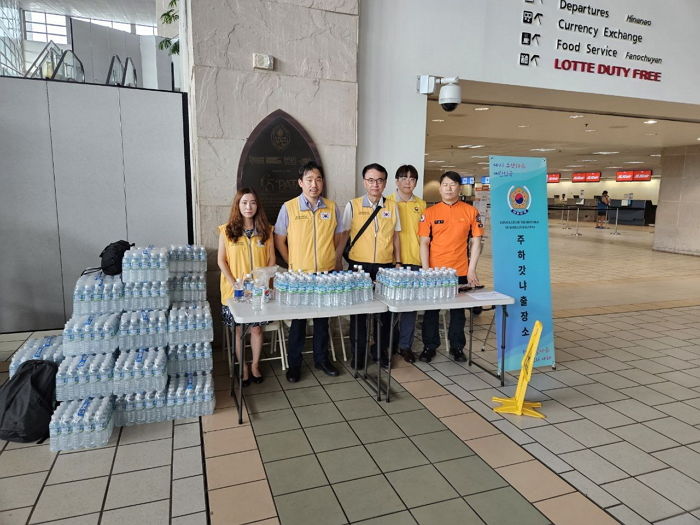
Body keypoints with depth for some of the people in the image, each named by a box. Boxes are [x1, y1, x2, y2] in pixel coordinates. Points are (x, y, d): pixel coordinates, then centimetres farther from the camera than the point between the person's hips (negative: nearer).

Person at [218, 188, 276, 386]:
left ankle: (255, 365, 28)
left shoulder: (266, 230, 2)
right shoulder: (227, 230, -3)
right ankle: (243, 368, 25)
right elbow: (221, 261, -2)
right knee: (239, 330, 8)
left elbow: (271, 259, 4)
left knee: (256, 328, 8)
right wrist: (234, 284, -12)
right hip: (235, 290, -1)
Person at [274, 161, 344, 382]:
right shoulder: (288, 208, -4)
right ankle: (294, 363, 22)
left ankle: (321, 358, 30)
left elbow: (338, 240, 11)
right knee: (298, 320, 7)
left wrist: (336, 264, 4)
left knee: (323, 318, 14)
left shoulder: (332, 208, 3)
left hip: (327, 274, 2)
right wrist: (293, 264, -1)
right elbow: (279, 240, 2)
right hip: (299, 274, -2)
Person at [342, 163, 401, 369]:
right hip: (359, 265, -2)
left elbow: (396, 236, 12)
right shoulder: (353, 205, 0)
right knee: (359, 310, 6)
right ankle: (358, 352, 21)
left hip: (386, 265, 2)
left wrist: (398, 262, 9)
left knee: (385, 310, 8)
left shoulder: (392, 206, 6)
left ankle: (381, 350, 26)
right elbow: (343, 235, 3)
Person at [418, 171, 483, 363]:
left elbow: (476, 241, 2)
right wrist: (425, 271, -8)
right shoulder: (430, 212, 0)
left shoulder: (471, 211, 1)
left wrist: (471, 270, -4)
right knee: (431, 310, 9)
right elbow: (424, 243, -1)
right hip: (434, 271, 0)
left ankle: (457, 346, 28)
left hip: (460, 272, 0)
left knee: (458, 310, 12)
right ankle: (429, 346, 23)